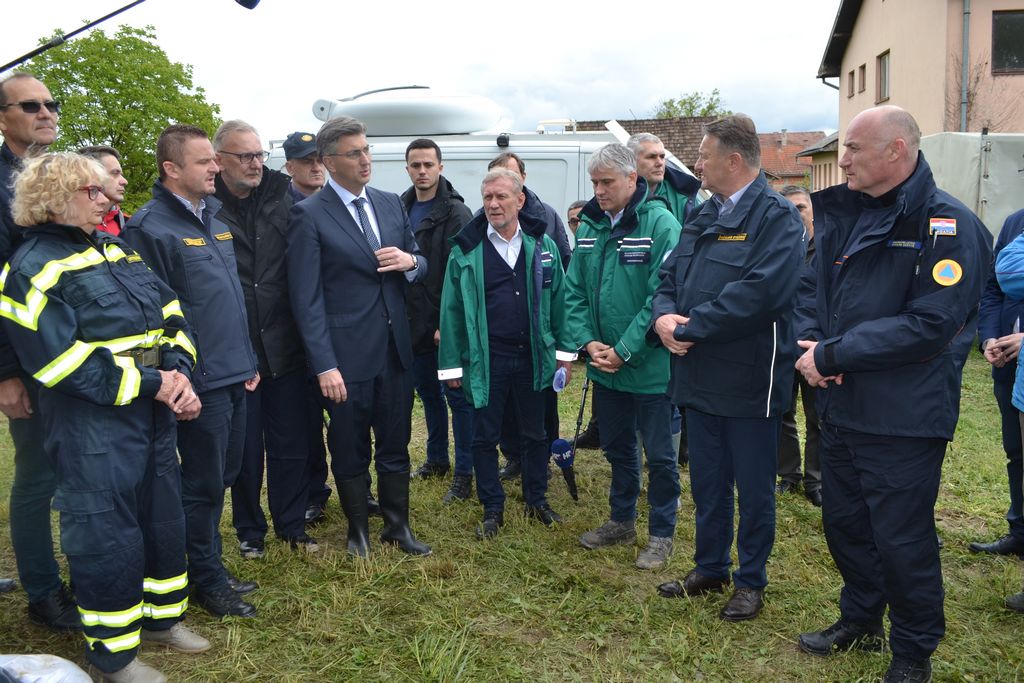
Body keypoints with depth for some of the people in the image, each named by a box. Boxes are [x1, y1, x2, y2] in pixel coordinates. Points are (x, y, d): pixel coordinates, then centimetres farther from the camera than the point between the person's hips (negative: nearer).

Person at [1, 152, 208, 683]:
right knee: (107, 536, 2)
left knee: (164, 516, 17)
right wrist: (147, 385, -18)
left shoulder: (116, 251, 14)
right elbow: (61, 360, -18)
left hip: (154, 416, 8)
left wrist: (178, 372, -7)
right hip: (93, 426, -7)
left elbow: (170, 314, 11)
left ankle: (161, 617, 36)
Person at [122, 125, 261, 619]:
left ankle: (209, 567, 34)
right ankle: (207, 579, 23)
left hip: (235, 375, 8)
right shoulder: (150, 227, -13)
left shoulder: (213, 218, 13)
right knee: (204, 483, 5)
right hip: (200, 382, -8)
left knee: (223, 476, 17)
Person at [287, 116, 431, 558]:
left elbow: (419, 263, 18)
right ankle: (358, 531, 32)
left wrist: (410, 261, -8)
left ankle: (397, 526, 32)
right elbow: (306, 298, -11)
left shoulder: (391, 204, 8)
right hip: (347, 355, -4)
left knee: (395, 444, 15)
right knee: (351, 451, 12)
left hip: (396, 349, 5)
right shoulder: (309, 215, -9)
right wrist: (324, 365, -16)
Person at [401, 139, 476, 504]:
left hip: (446, 324, -7)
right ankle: (437, 458, 34)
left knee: (457, 396, 1)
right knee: (428, 393, 18)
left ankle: (464, 473, 10)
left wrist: (448, 323, -20)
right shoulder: (400, 209, 9)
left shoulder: (455, 213, -11)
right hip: (414, 323, 7)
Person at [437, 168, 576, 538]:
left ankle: (537, 499, 33)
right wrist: (452, 364, -2)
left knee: (535, 433, 14)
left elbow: (557, 300, 7)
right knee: (485, 437, 8)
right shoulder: (465, 250, -2)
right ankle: (492, 509, 24)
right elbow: (452, 310, 0)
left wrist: (564, 351, 4)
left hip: (532, 358, 2)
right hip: (485, 361, -1)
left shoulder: (542, 246, 4)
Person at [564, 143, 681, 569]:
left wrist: (624, 351, -19)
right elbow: (574, 291, 6)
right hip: (604, 368, 6)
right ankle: (622, 520, 38)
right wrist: (587, 341, -8)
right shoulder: (590, 226, 5)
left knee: (658, 454, 8)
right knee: (617, 447, 20)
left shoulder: (660, 224, -14)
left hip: (650, 368, -6)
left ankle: (661, 534, 25)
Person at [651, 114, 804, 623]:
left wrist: (689, 327, -21)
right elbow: (669, 279, 11)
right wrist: (664, 316, -12)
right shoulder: (702, 218, 13)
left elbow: (759, 291, -25)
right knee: (706, 483, 19)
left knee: (754, 488, 9)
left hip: (749, 380, -7)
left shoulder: (777, 216, -13)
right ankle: (710, 567, 36)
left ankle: (751, 581, 27)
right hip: (698, 376, 7)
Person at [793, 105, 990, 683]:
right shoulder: (843, 215, 8)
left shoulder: (949, 225, -15)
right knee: (844, 522, 19)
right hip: (842, 404, 7)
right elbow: (812, 286, 11)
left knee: (902, 538, 5)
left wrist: (833, 356, -21)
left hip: (904, 418, -7)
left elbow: (929, 325, -23)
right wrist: (811, 340, -10)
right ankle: (861, 620, 42)